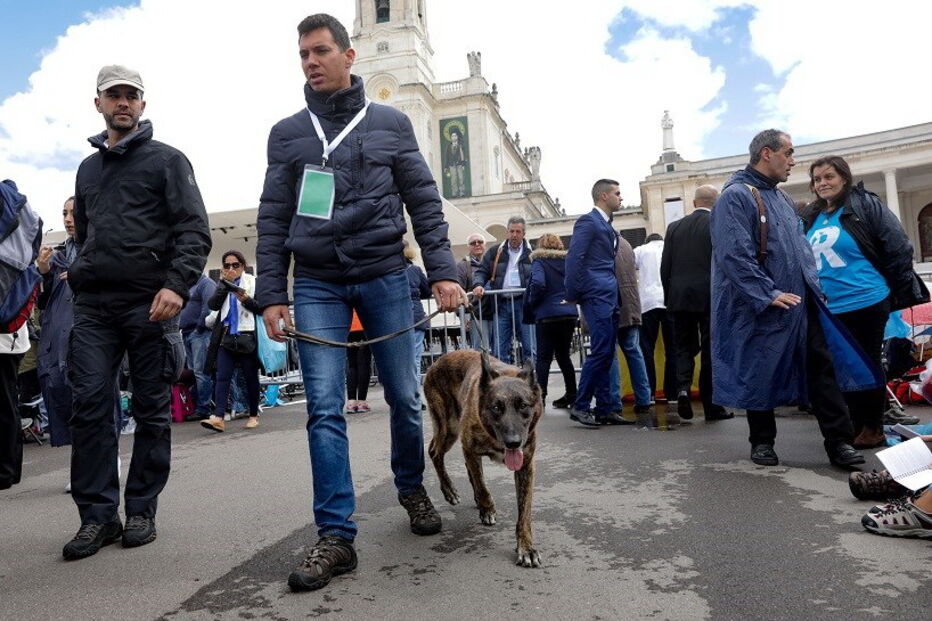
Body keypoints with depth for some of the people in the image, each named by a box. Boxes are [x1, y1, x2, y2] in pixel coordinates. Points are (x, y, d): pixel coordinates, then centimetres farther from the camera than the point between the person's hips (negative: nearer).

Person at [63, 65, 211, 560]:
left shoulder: (166, 160, 6)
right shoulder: (87, 169, 22)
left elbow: (195, 230, -4)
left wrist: (177, 284, -17)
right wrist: (78, 274, 13)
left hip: (150, 302, -4)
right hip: (92, 305, 5)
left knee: (152, 410, 1)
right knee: (89, 404, -3)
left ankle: (142, 511, 12)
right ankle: (98, 514, 6)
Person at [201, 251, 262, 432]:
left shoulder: (253, 282, 3)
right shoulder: (222, 284, 14)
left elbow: (261, 308, -4)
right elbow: (212, 305, -2)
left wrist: (246, 299, -20)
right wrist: (224, 283, -9)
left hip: (247, 337, -2)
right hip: (226, 337, 3)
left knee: (250, 377, 6)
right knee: (222, 377, -8)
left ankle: (253, 415, 17)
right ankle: (218, 417, -14)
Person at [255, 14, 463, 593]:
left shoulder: (391, 123, 7)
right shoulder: (287, 133, 10)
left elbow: (425, 203, 4)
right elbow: (273, 220, 8)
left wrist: (443, 272, -7)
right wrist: (272, 294, 0)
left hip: (385, 277, 0)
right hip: (316, 284, 1)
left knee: (405, 396, 6)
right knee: (325, 408, -5)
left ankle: (412, 488, 32)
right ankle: (336, 536, 3)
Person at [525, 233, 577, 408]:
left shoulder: (539, 261, -3)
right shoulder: (567, 261, 12)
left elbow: (538, 283, -19)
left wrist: (531, 302, -5)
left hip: (548, 315, -5)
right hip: (569, 313, 5)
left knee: (544, 357, -1)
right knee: (563, 355, 14)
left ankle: (540, 395, -7)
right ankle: (571, 394, 15)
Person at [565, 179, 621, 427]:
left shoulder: (608, 227, 22)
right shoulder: (587, 221, -6)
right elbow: (574, 258, -14)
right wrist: (573, 295, -14)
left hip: (610, 297, 9)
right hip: (596, 296, -9)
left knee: (606, 354, 8)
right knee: (600, 351, -11)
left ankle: (604, 409, 13)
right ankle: (580, 406, -3)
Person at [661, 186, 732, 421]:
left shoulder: (674, 227, 7)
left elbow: (665, 267, 7)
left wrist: (669, 297, 14)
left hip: (680, 297, 3)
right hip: (710, 297, -2)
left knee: (684, 347, 13)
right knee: (710, 350, 5)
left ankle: (683, 386, -11)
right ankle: (711, 406, 11)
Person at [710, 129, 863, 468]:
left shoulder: (781, 198, 18)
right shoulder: (735, 197, -10)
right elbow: (735, 255, -20)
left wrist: (815, 285, 14)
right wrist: (768, 294, -22)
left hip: (800, 304, 8)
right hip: (763, 309, -8)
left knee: (821, 369, 5)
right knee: (762, 374, 4)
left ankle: (839, 441, 12)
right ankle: (762, 441, 19)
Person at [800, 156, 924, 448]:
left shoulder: (865, 205, -5)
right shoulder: (810, 217, 10)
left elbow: (899, 248, -6)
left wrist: (899, 291, -5)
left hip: (866, 303, -5)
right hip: (827, 309, 5)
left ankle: (873, 428, 17)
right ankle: (854, 424, 23)